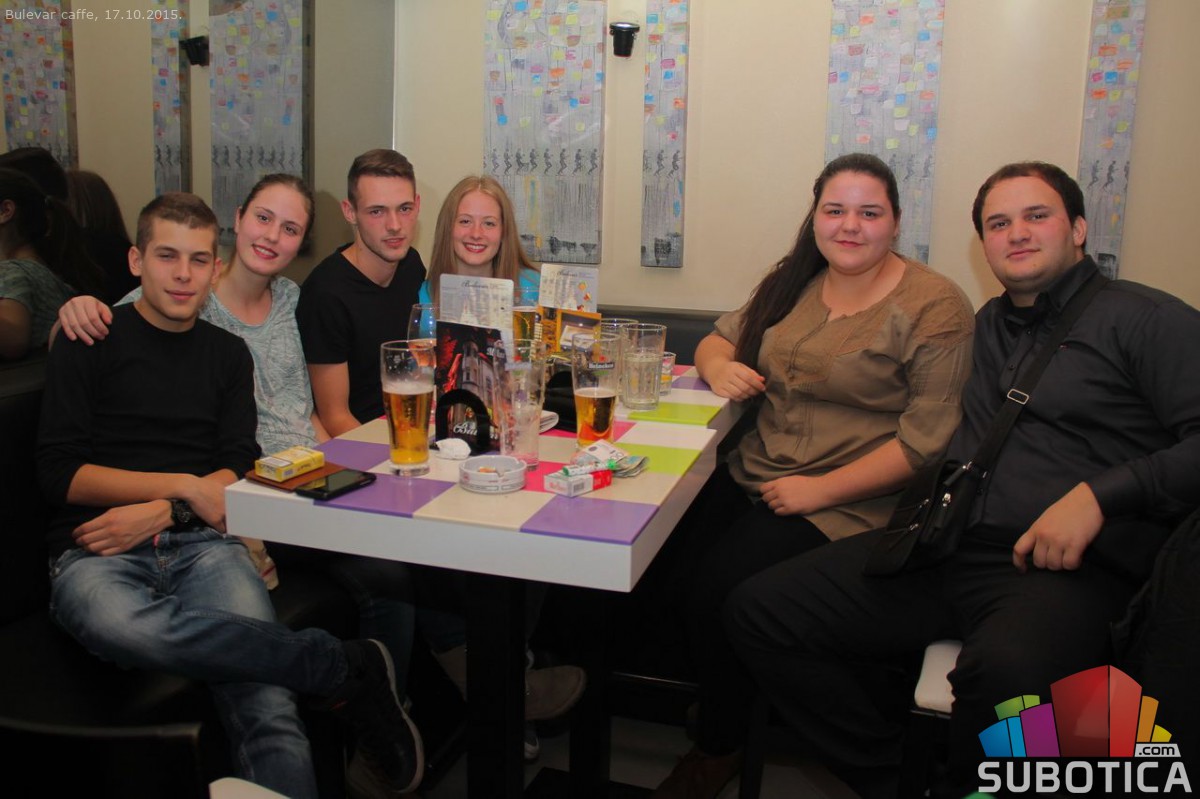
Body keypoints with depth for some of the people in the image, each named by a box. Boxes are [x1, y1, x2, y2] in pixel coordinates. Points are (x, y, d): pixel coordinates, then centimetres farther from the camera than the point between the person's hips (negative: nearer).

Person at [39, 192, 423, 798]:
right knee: (127, 628, -40)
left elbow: (238, 470, 11)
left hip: (202, 543, 2)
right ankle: (350, 669, -30)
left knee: (267, 705, -31)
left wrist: (158, 514, -7)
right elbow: (60, 473, 1)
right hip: (96, 551, -1)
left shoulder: (227, 353, 20)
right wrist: (185, 487, -6)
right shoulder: (91, 344, 10)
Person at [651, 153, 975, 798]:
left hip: (850, 503, -5)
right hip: (753, 474, 6)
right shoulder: (791, 281, 12)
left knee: (720, 590, -24)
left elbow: (928, 437, -12)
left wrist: (822, 489, -18)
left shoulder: (933, 306, -7)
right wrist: (718, 365, -4)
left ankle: (720, 746, 3)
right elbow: (720, 338, 22)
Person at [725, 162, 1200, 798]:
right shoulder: (987, 328, 25)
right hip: (944, 548, 6)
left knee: (1005, 671, -40)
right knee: (757, 611, -9)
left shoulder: (1144, 319, 7)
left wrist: (1098, 495, -16)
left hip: (1067, 567, -6)